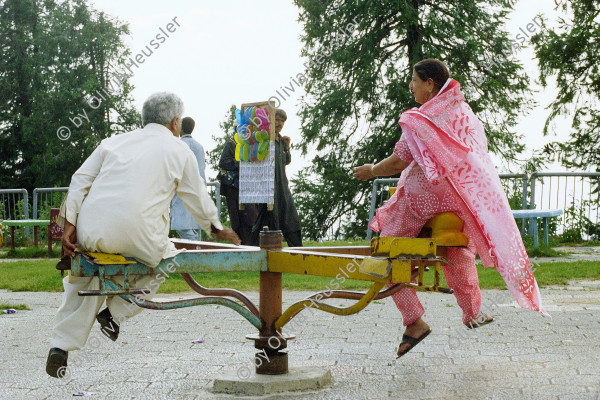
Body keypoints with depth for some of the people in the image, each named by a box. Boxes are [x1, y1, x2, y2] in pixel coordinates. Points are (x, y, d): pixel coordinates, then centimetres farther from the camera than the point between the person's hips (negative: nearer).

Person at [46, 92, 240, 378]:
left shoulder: (114, 142, 21)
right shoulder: (179, 151, 12)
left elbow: (80, 180, 13)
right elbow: (197, 198, 18)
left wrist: (70, 225, 12)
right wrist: (217, 228, 34)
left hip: (91, 234, 4)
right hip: (137, 236, -4)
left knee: (83, 275, 26)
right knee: (164, 258, 26)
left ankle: (61, 345, 14)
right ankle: (115, 312, 16)